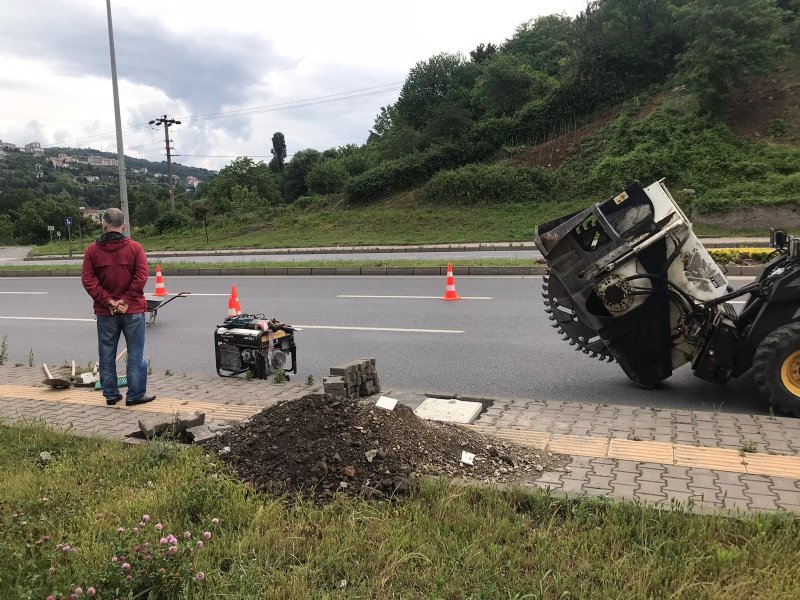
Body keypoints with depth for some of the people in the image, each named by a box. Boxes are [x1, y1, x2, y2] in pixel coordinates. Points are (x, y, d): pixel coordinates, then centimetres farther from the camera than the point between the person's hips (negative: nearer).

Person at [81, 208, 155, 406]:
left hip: (105, 312, 2)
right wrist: (126, 300, -11)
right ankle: (135, 394, 9)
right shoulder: (135, 247, -5)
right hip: (133, 310, -2)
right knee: (135, 355, 6)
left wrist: (108, 301, -8)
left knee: (107, 355, 13)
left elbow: (88, 280, -5)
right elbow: (141, 276, -13)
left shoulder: (92, 250, 1)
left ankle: (111, 394, 20)